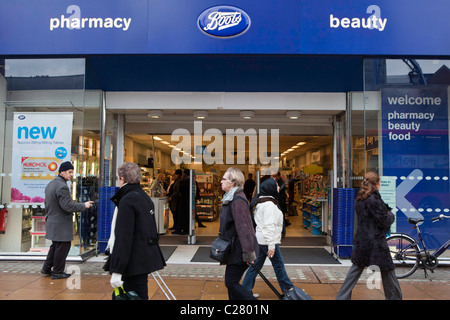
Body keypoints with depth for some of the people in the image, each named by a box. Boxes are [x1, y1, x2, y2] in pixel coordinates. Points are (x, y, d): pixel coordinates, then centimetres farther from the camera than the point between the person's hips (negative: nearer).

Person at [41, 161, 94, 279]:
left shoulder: (50, 184, 13)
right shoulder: (62, 186, -20)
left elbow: (47, 203, 21)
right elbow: (67, 205, -24)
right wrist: (84, 205, -15)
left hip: (52, 220, 11)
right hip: (61, 223, -10)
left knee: (56, 245, 21)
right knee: (63, 246, 0)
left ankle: (46, 268, 29)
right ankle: (57, 272, 9)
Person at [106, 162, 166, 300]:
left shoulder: (127, 200, -16)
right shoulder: (145, 197, 12)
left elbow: (123, 237, -21)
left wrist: (117, 270, -20)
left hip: (135, 262, -9)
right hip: (146, 257, 9)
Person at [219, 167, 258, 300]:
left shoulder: (238, 200, -20)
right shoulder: (229, 198, 12)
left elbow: (243, 227, -25)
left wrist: (248, 251, -26)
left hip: (239, 249, -10)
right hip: (233, 249, 10)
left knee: (231, 282, -3)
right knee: (231, 282, 15)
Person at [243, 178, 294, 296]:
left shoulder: (261, 202, 14)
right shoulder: (269, 204, -18)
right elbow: (269, 226, -23)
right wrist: (271, 245, -23)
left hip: (261, 239, 10)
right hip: (268, 239, -10)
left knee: (257, 264, 12)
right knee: (279, 265, 4)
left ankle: (246, 290, 16)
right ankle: (288, 289, 18)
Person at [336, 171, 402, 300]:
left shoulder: (359, 199, 9)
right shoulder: (374, 199, -17)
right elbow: (384, 221, -14)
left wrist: (386, 212, 9)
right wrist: (391, 215, 6)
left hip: (361, 241, 8)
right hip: (376, 242, -8)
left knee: (355, 270, 13)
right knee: (387, 270, 10)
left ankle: (342, 297, 14)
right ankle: (394, 297, 25)